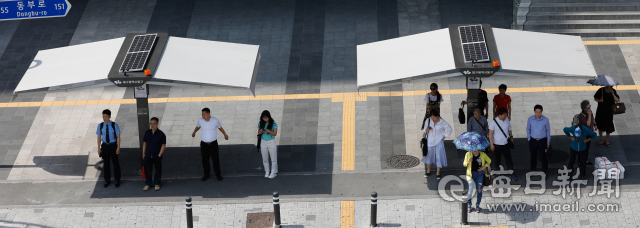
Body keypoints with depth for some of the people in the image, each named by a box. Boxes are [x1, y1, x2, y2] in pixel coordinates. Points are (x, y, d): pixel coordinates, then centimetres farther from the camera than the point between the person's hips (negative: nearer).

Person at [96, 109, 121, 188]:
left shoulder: (114, 125, -8)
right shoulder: (100, 126, -2)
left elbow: (118, 137, -5)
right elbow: (99, 137, 3)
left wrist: (118, 147, -10)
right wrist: (99, 148, -1)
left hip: (113, 145, -2)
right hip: (104, 145, 2)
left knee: (115, 163, 7)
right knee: (106, 163, 10)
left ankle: (117, 181, 19)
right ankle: (107, 181, 22)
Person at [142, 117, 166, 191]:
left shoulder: (161, 134, -9)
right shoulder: (147, 133, 3)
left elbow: (163, 145, -7)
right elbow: (144, 143, 11)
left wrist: (159, 155, -11)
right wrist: (143, 153, 6)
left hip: (157, 156, -3)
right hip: (148, 155, 3)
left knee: (158, 170, 7)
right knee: (147, 170, 6)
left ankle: (157, 184, 20)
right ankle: (147, 184, 17)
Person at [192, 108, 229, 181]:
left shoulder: (215, 120, -13)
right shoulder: (200, 120, -10)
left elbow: (220, 127, 8)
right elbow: (198, 126, 15)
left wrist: (225, 135, 24)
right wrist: (194, 132, 35)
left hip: (213, 143, -1)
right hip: (204, 144, 1)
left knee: (216, 159, 5)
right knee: (205, 160, 9)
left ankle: (218, 174, 23)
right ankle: (206, 174, 27)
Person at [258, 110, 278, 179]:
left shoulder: (273, 123, -12)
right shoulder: (261, 123, -1)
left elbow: (275, 133, -11)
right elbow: (258, 133, 6)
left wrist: (269, 131, -29)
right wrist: (260, 131, -18)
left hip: (271, 142, -3)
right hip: (263, 142, 3)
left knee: (273, 158, 3)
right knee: (265, 159, 11)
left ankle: (273, 172, 13)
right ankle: (267, 172, 24)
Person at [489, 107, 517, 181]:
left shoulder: (507, 120, 1)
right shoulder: (493, 122, -13)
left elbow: (509, 130, 16)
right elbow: (490, 134, -11)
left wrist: (511, 137, 14)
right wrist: (491, 144, -14)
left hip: (505, 144, 3)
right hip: (497, 144, -3)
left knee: (509, 159, 3)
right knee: (498, 160, 11)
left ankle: (512, 174, 7)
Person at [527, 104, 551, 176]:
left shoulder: (546, 120, -13)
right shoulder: (530, 119, -10)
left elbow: (548, 130, 0)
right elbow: (528, 129, 5)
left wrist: (548, 141, 6)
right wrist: (529, 139, 5)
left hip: (542, 141, -1)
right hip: (533, 140, 1)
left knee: (543, 157, 7)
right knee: (533, 157, 15)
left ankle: (544, 172, 21)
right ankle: (533, 172, 32)